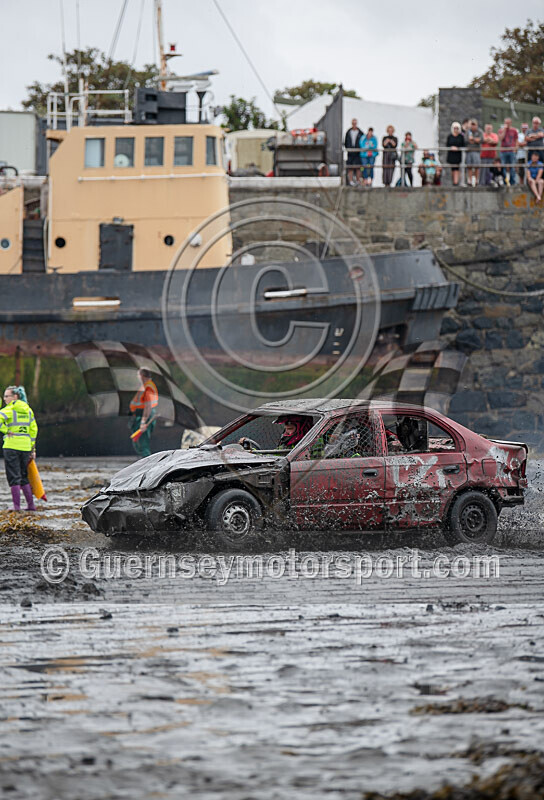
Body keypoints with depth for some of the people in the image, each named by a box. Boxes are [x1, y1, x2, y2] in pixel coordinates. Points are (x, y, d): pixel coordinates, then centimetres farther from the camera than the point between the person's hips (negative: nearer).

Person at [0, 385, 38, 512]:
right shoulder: (28, 410, 11)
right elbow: (33, 429, 13)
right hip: (26, 446, 6)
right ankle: (31, 505, 16)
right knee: (24, 476, 16)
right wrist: (32, 448, 18)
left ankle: (17, 506, -5)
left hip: (11, 446, -6)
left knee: (14, 477, -2)